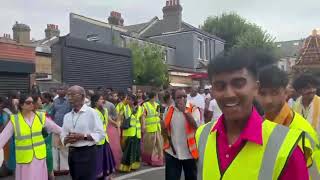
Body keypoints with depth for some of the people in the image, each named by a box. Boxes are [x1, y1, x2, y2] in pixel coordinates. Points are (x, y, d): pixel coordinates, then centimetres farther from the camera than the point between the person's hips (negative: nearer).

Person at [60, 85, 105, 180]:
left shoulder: (91, 112, -7)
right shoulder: (67, 116, 11)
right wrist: (67, 139, -12)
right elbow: (63, 136, 9)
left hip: (87, 153, -6)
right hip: (72, 154, 6)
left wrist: (83, 136, -18)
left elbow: (100, 134, -11)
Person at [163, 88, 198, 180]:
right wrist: (167, 143, 8)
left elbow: (196, 126, -23)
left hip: (190, 153, -1)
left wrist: (184, 110, -26)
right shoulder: (169, 111, 0)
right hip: (172, 153, 1)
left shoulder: (193, 110, -7)